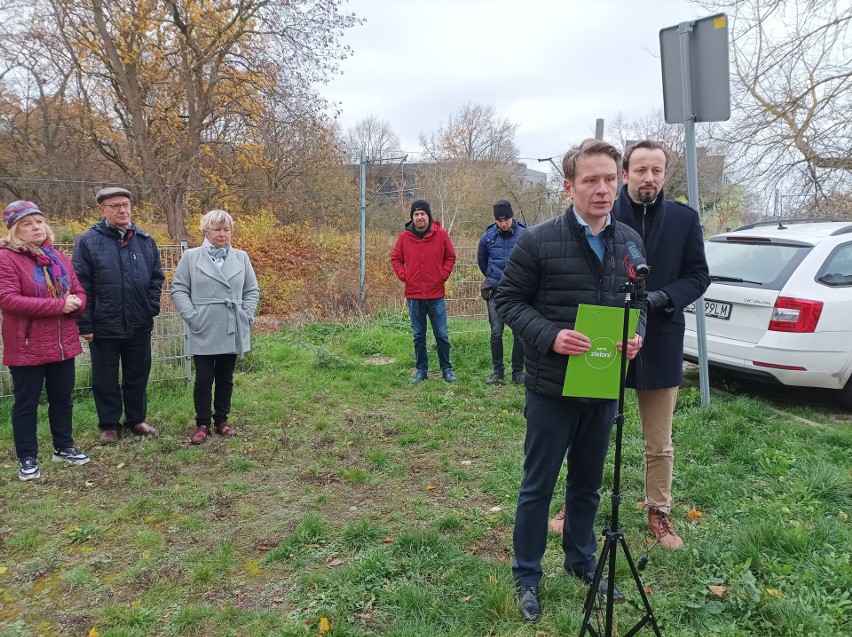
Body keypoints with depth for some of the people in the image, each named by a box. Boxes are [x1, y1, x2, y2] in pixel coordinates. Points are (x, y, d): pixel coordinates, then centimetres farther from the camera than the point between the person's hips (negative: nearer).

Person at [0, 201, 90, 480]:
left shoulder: (58, 257, 9)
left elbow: (79, 292, 10)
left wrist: (75, 303, -15)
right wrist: (58, 305, -23)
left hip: (63, 343, 6)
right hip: (27, 346, -6)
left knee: (62, 399, 16)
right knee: (26, 404, 6)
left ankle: (64, 447, 32)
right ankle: (27, 459, 17)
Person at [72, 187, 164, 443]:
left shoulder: (145, 240, 5)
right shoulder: (87, 241, -5)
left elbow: (156, 277, 10)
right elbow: (81, 286, -6)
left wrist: (152, 307, -3)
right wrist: (85, 324, -9)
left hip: (139, 324, 3)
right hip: (104, 325, -3)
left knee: (137, 375, 14)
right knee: (105, 378, 9)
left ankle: (136, 419, 29)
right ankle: (109, 425, 23)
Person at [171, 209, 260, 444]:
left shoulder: (241, 258, 6)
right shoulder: (191, 257, -1)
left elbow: (252, 290, 9)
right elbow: (178, 290, -1)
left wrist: (247, 315, -2)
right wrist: (192, 316, -12)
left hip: (232, 332, 3)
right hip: (203, 332, -2)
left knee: (225, 378, 12)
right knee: (204, 378, 2)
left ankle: (221, 420, 25)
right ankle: (202, 424, 16)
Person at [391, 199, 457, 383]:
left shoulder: (441, 234, -3)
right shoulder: (404, 237, 0)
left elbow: (450, 257, 7)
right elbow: (395, 258, 11)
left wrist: (443, 275, -4)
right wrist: (403, 276, -1)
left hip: (436, 295, -1)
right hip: (414, 296, 1)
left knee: (442, 335, 5)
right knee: (418, 336, 11)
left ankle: (446, 369, 18)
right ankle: (421, 370, 21)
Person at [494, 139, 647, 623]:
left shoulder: (630, 242, 4)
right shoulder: (539, 241, -12)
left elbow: (640, 300, 13)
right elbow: (509, 299, -8)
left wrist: (637, 334, -8)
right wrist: (549, 336, -24)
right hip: (552, 388, -4)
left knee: (589, 483, 20)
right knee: (539, 485, 9)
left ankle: (582, 560, 41)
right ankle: (527, 575, 27)